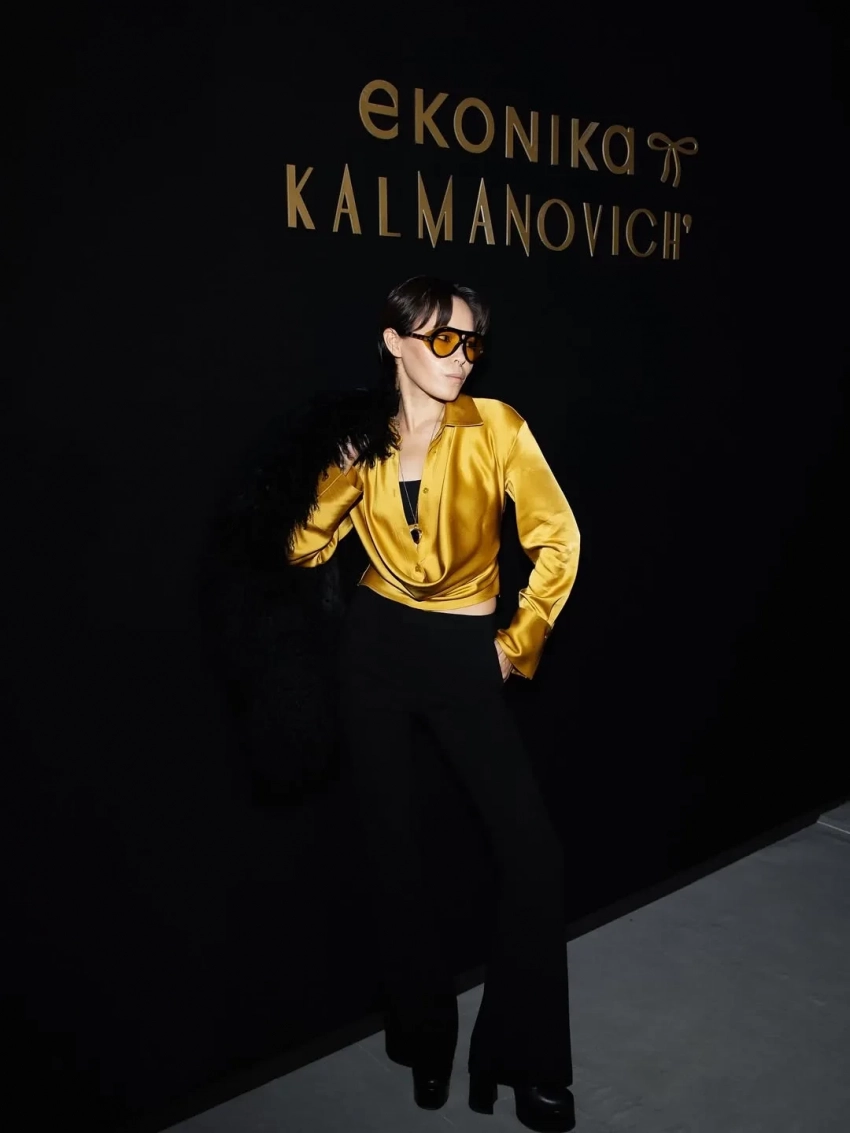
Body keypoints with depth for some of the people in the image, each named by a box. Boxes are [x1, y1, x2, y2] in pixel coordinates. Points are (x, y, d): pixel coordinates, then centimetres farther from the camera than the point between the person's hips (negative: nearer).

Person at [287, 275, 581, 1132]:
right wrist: (345, 475, -14)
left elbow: (557, 539, -3)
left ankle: (525, 1059, 13)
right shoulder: (364, 436, 2)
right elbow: (307, 549, 2)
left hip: (463, 651, -2)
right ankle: (426, 1035, 32)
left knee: (532, 851, -8)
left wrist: (520, 641, -2)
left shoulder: (495, 426, -6)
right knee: (392, 847, 10)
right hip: (375, 646, 2)